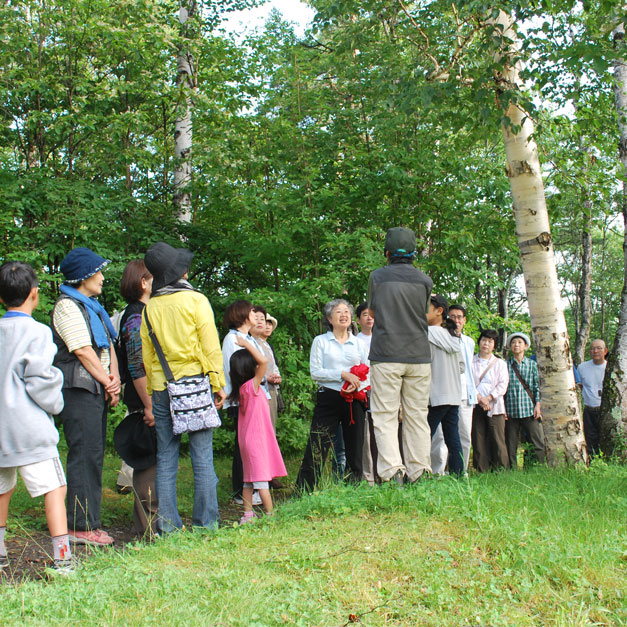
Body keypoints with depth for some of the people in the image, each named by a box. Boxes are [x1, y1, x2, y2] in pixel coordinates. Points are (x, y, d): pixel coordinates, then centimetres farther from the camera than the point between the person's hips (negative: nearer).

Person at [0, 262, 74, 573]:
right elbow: (41, 381, -13)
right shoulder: (37, 333, -10)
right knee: (54, 488, -4)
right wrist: (55, 405, 4)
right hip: (29, 428, -7)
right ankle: (62, 559, -9)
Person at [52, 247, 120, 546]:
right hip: (78, 389, -9)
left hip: (97, 390, 9)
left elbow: (108, 345, 18)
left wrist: (114, 377, 1)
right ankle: (81, 526, -5)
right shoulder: (67, 306, -8)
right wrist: (108, 383, -7)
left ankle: (90, 523, 15)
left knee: (93, 455, 9)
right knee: (84, 455, -9)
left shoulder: (92, 306, 22)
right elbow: (83, 351, -13)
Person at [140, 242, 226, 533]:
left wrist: (150, 393, 16)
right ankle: (205, 522, 2)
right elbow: (210, 346, -6)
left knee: (165, 456, 7)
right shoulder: (195, 300, -3)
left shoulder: (149, 307, 7)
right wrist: (218, 384, -1)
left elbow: (146, 354, 10)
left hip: (161, 388, 4)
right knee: (202, 455, 1)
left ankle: (167, 523, 7)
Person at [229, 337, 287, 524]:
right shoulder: (252, 386, -17)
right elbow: (264, 361, -26)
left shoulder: (242, 389, 5)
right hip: (257, 438, -8)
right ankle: (270, 514, 0)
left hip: (247, 438, 8)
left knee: (249, 479, 12)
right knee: (262, 479, -4)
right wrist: (247, 344, -18)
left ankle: (247, 514, 17)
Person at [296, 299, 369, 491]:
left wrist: (357, 385, -11)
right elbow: (315, 372, -3)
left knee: (355, 449, 6)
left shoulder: (359, 343, 14)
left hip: (354, 401, 3)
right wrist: (343, 374, -13)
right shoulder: (320, 341, 6)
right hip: (329, 399, -3)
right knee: (316, 449, -7)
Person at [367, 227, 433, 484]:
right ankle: (419, 472, 5)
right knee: (417, 417, 7)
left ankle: (392, 471, -13)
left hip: (386, 357, -3)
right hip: (419, 356, 3)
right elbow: (423, 314, 15)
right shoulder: (424, 280, 6)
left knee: (385, 417, -2)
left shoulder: (377, 277, 1)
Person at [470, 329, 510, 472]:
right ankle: (481, 472, 0)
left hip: (495, 406, 0)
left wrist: (488, 398, -9)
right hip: (475, 406, 0)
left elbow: (503, 384, 4)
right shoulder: (471, 362, 12)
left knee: (498, 439, -8)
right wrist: (478, 397, -12)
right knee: (478, 440, -3)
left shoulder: (500, 363, 16)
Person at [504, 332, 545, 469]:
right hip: (511, 410, 0)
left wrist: (537, 405, -2)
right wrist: (502, 408, 0)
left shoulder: (532, 364, 10)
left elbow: (537, 386, 8)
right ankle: (512, 471, 10)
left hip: (529, 409, 0)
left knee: (539, 442, -7)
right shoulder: (505, 365, 9)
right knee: (511, 445, 3)